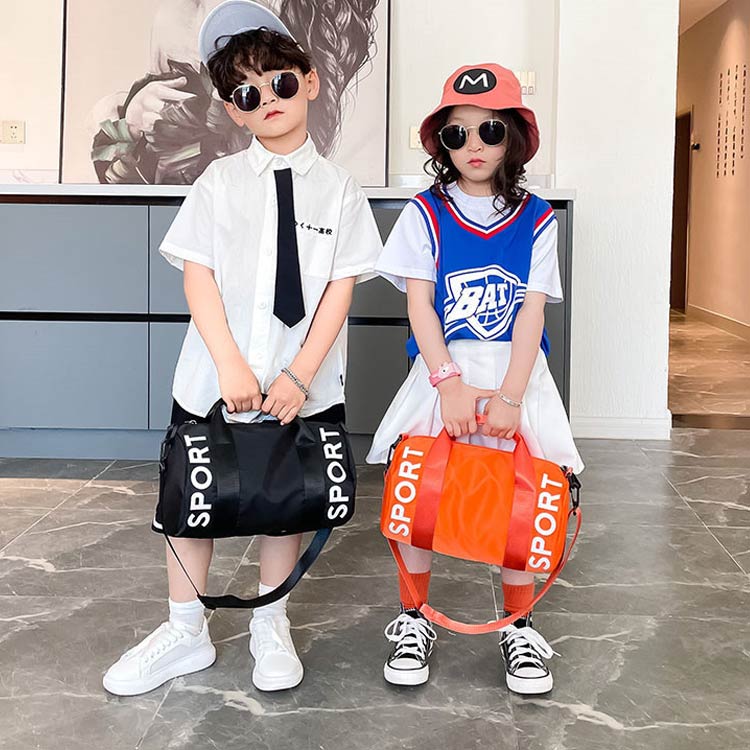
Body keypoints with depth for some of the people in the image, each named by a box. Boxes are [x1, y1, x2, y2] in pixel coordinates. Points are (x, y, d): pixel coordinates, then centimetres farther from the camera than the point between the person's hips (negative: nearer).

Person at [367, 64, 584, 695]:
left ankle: (519, 625, 12)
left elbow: (531, 312, -2)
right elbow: (420, 304, -4)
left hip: (517, 373, 1)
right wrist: (450, 383, -17)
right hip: (440, 369, 0)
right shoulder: (425, 214, 4)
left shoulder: (536, 219, 5)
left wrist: (509, 397, -14)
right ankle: (414, 619, 8)